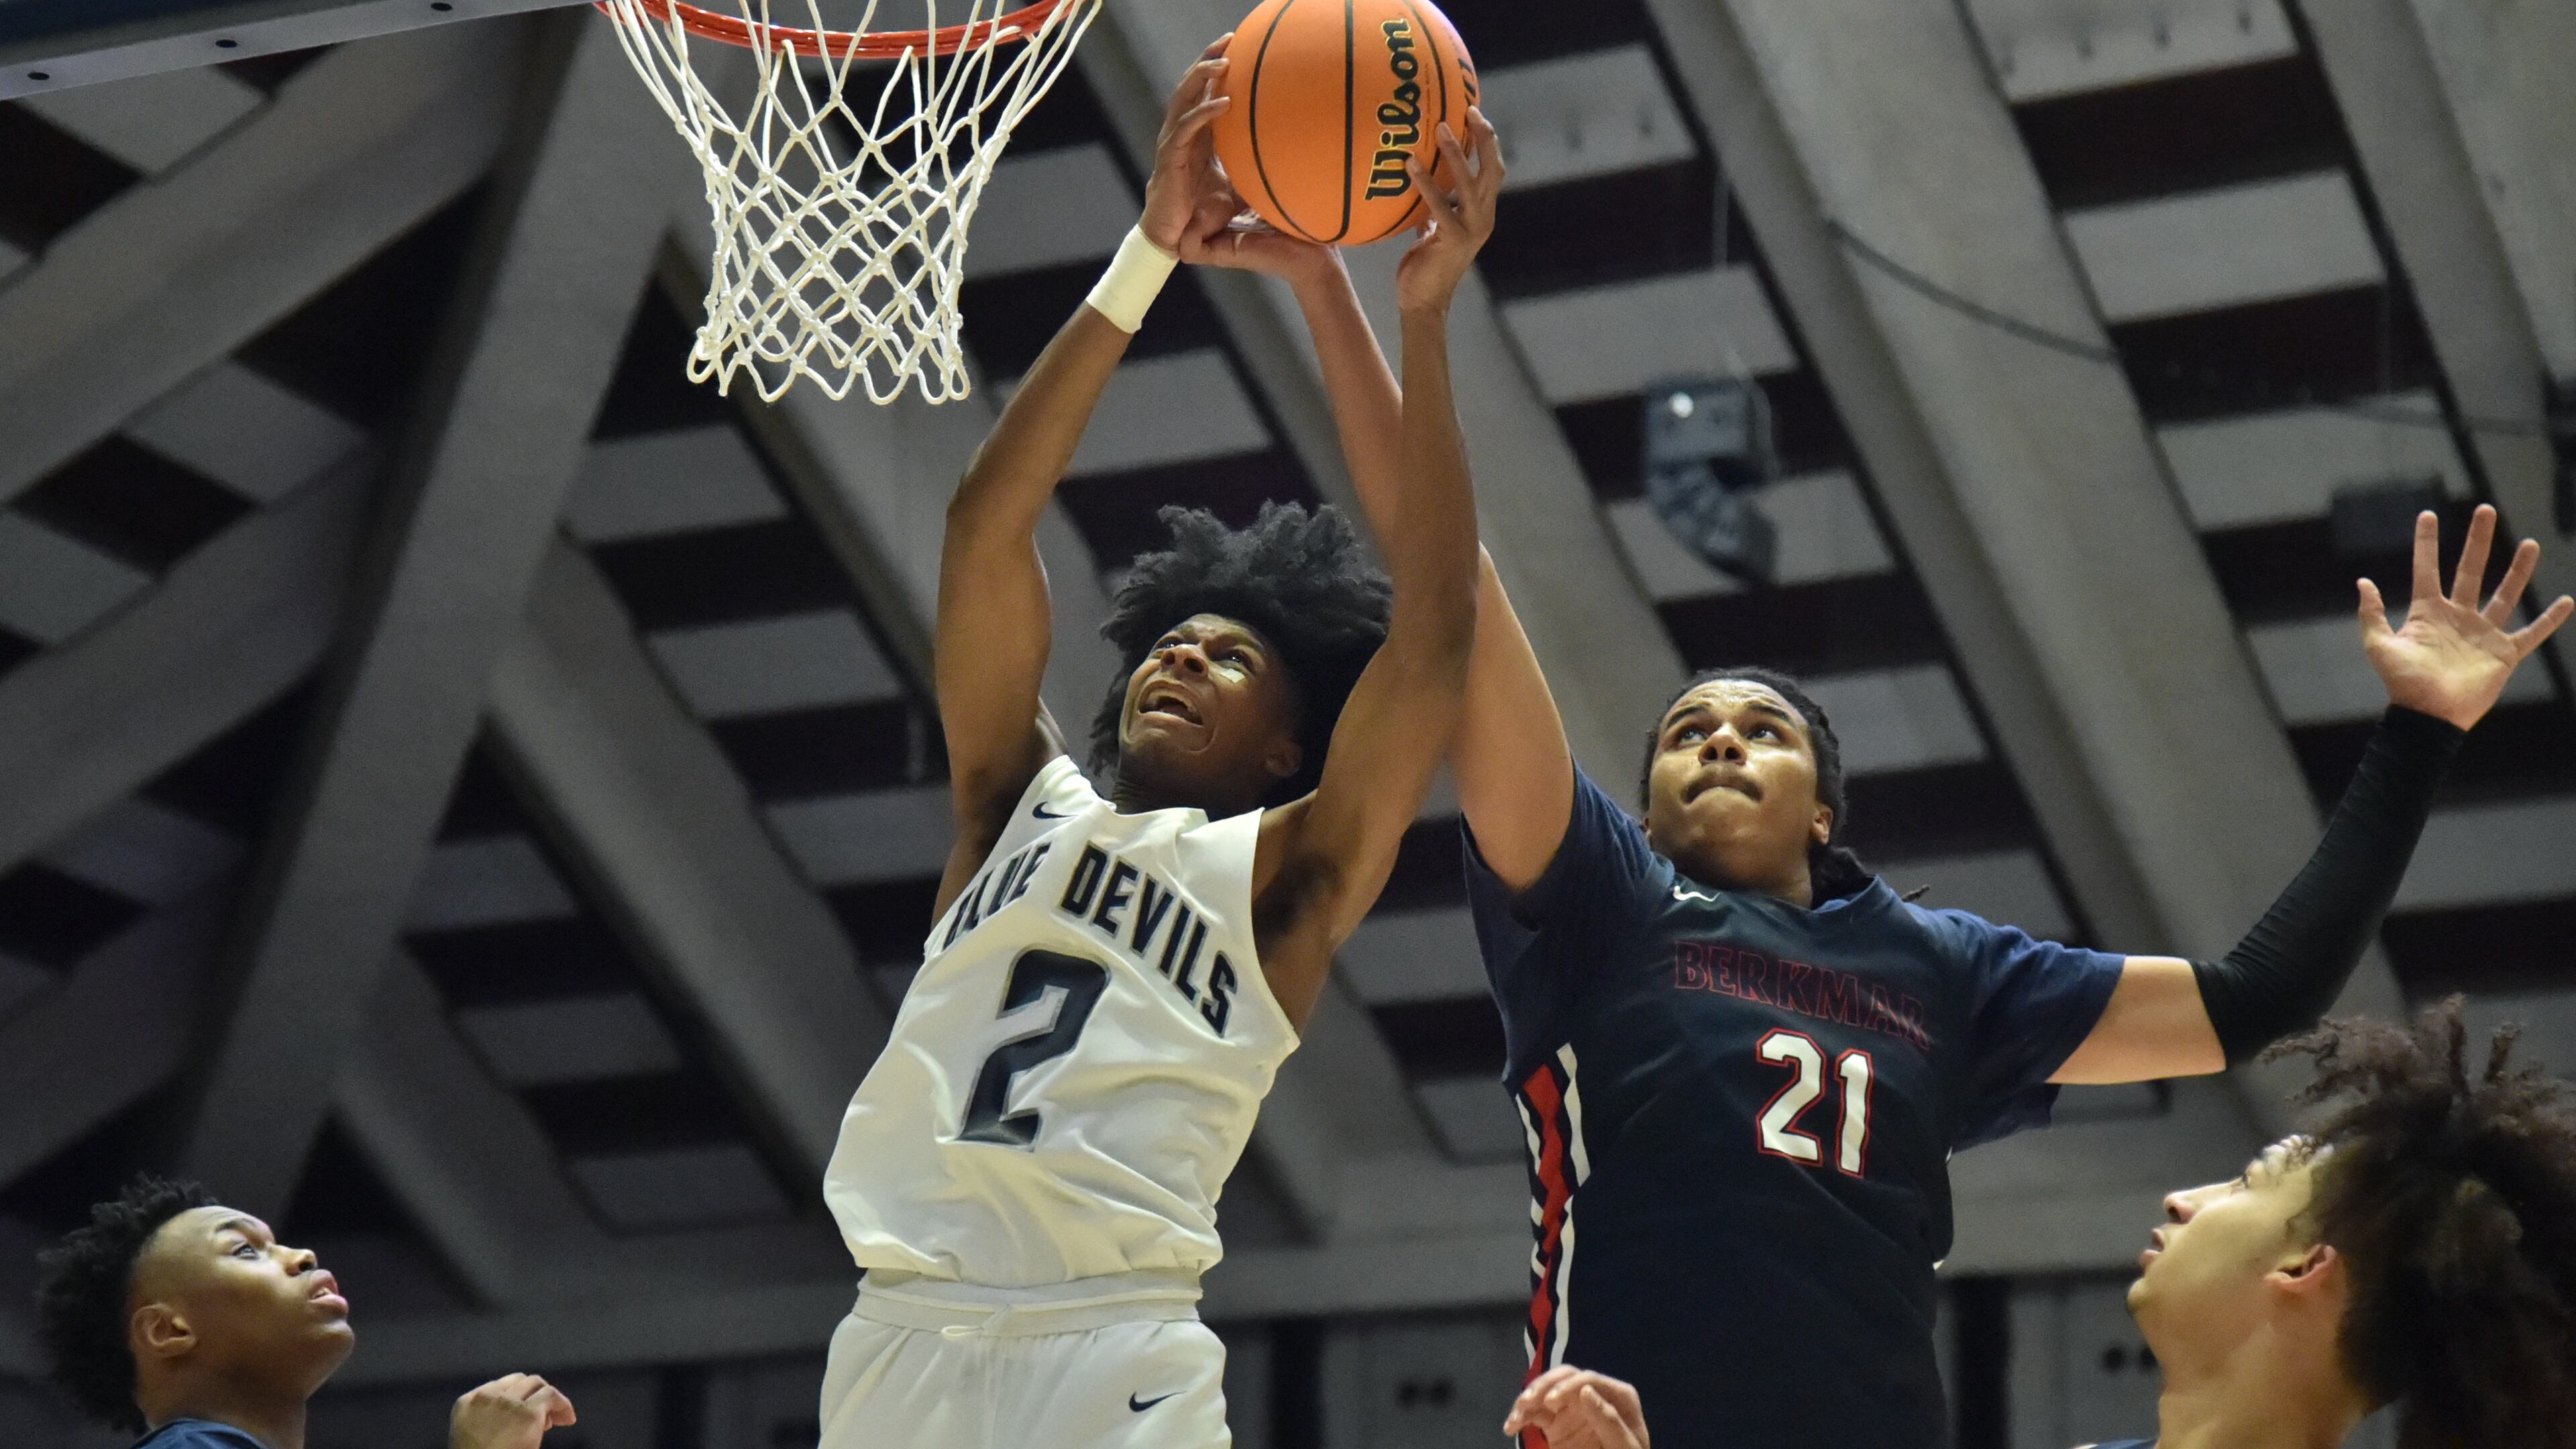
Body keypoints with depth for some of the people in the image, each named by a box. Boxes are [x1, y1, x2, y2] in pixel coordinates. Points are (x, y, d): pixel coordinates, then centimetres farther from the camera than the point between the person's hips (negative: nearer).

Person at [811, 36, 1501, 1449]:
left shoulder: (1285, 874, 13)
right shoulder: (1019, 804, 21)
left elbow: (1432, 638, 1)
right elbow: (987, 527, 12)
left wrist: (1422, 321, -2)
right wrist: (1149, 257, 5)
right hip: (898, 1334, 4)